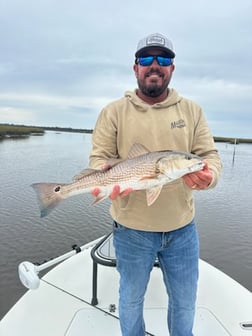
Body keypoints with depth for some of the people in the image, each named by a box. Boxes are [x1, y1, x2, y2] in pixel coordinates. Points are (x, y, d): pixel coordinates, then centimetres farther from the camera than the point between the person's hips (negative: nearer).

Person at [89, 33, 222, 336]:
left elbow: (209, 154, 0)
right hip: (131, 229, -1)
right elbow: (100, 157, -4)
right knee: (131, 299, 22)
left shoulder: (191, 110, 3)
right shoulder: (114, 111, -2)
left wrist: (208, 176, -23)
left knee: (185, 302, 23)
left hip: (183, 228, 2)